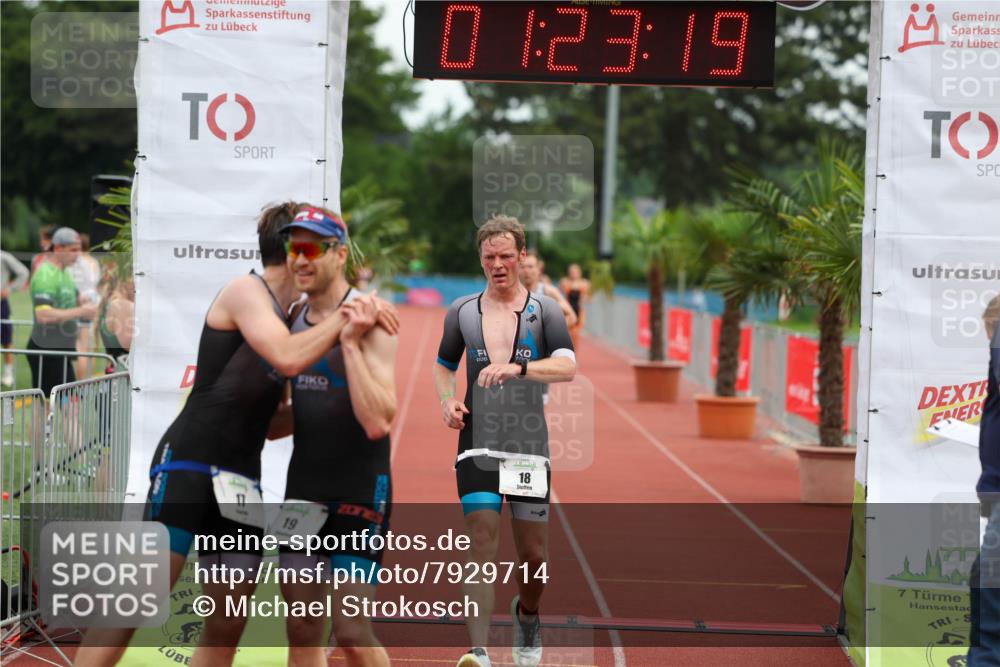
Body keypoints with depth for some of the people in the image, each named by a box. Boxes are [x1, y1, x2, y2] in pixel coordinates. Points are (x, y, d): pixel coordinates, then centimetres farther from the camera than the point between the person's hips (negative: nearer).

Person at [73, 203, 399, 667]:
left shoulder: (291, 316, 19)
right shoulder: (246, 290, -5)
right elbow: (288, 358, -23)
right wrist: (346, 317, -12)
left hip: (241, 480, 9)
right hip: (189, 464, -9)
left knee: (227, 626, 6)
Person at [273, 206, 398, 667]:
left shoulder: (367, 321, -14)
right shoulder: (295, 319, 7)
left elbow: (377, 422, -25)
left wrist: (350, 343, -27)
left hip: (360, 490, -7)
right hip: (304, 487, 7)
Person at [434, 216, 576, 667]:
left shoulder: (544, 311, 2)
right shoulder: (462, 312, 9)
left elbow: (567, 366, -13)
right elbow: (443, 366, 22)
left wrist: (517, 366, -30)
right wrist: (447, 400, 1)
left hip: (529, 444, 0)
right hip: (477, 443, 0)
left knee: (534, 555, 6)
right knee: (482, 544, -14)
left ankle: (526, 615, 38)